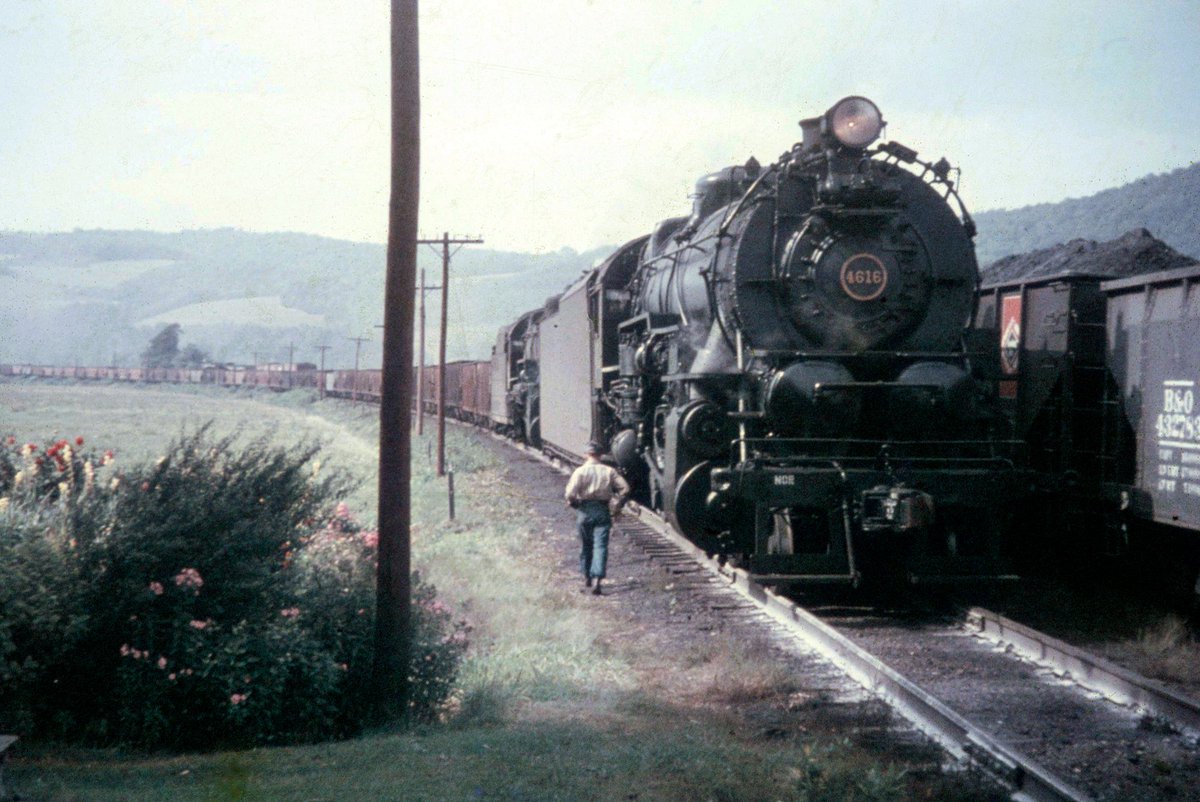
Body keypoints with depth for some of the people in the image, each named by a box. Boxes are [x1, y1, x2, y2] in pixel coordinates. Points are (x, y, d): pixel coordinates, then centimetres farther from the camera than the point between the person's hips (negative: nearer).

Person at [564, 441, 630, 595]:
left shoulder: (580, 471, -5)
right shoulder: (609, 471, 1)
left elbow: (570, 493, -16)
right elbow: (625, 488, -3)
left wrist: (572, 502, 4)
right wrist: (619, 503, 10)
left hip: (584, 509, 0)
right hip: (602, 511, 0)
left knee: (585, 545, 17)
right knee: (601, 546, -3)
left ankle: (587, 577, 29)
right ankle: (597, 580, -16)